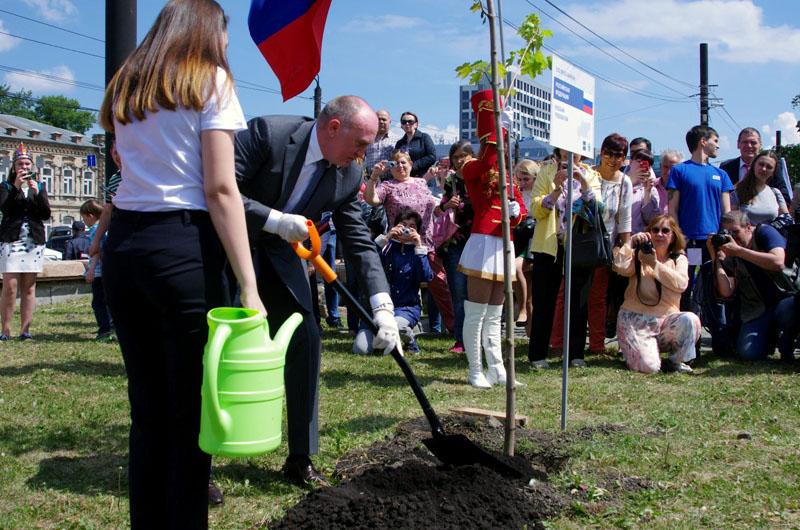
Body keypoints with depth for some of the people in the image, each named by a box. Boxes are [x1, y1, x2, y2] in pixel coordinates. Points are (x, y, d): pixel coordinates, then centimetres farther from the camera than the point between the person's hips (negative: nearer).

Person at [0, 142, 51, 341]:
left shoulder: (39, 187, 14)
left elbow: (46, 214, 3)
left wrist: (37, 192, -10)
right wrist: (16, 186, -18)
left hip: (34, 241, 3)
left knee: (29, 287, 3)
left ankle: (25, 329, 5)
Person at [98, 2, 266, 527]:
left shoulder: (125, 87, 19)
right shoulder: (211, 80, 0)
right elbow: (220, 188, -9)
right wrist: (249, 285, -13)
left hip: (121, 243, 6)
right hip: (182, 246, -6)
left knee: (146, 406, 13)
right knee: (191, 410, 1)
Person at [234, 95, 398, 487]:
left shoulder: (348, 176, -8)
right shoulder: (267, 133, -25)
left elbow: (359, 242, -6)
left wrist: (383, 307, -16)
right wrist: (276, 221, -31)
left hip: (278, 251, 6)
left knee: (306, 341, -2)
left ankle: (300, 459, 11)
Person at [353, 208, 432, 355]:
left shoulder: (416, 251, 7)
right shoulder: (388, 247, 6)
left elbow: (426, 277, -11)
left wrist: (419, 247, -13)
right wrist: (385, 238, -17)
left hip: (407, 307, -1)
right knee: (360, 349, -17)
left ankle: (410, 341, -2)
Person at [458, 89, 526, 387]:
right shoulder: (472, 169, -4)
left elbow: (521, 206, 17)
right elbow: (488, 161, -27)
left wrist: (516, 212, -9)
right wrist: (491, 116, -27)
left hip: (505, 246, 7)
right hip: (484, 243, -7)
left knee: (494, 315, 12)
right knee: (476, 314, -3)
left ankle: (496, 369, 17)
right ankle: (475, 372, 4)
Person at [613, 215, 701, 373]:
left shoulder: (679, 259, 8)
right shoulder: (638, 255, 4)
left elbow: (681, 283, -14)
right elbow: (620, 267, -18)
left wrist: (655, 264, -17)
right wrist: (631, 242, -13)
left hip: (666, 319, 2)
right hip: (636, 320, -2)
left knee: (690, 319, -31)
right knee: (648, 366, -23)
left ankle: (676, 360, -5)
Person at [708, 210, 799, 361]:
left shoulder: (765, 232, -4)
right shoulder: (730, 255, 3)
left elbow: (778, 262, -23)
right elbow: (727, 292, -6)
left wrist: (739, 250, -23)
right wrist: (716, 259, -13)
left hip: (787, 297, -3)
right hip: (757, 310, 3)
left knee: (786, 311, -39)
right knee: (749, 353, -18)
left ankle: (787, 346, -5)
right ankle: (771, 335, 18)